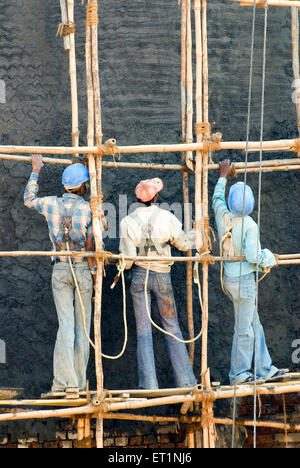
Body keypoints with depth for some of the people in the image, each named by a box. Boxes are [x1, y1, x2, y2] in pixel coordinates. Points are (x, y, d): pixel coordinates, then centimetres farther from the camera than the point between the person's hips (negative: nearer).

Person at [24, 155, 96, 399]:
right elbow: (91, 246, -9)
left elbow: (29, 199, 22)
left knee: (65, 325, -1)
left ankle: (65, 382, -12)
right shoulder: (89, 210, -10)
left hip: (60, 269, 2)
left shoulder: (52, 204, 0)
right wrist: (95, 277, 0)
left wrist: (36, 173, 32)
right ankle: (79, 382, 10)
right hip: (83, 270, -2)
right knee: (82, 327, 6)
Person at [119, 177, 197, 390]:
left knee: (144, 330, 3)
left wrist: (123, 265, 14)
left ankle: (149, 384, -1)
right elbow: (184, 244, 6)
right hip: (163, 276, 0)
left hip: (140, 275, 0)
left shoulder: (128, 222, -6)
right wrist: (196, 233, 24)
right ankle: (186, 380, 8)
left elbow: (127, 259, -8)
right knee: (172, 327, 9)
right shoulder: (167, 217, -7)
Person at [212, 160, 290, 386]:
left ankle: (264, 369, 19)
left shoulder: (224, 216, -2)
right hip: (245, 280, -7)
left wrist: (223, 176, 33)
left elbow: (217, 198, 20)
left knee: (255, 324, 14)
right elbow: (252, 256, -21)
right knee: (244, 328, 2)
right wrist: (268, 257, -1)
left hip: (230, 279, 7)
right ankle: (239, 373, 10)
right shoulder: (249, 225, -20)